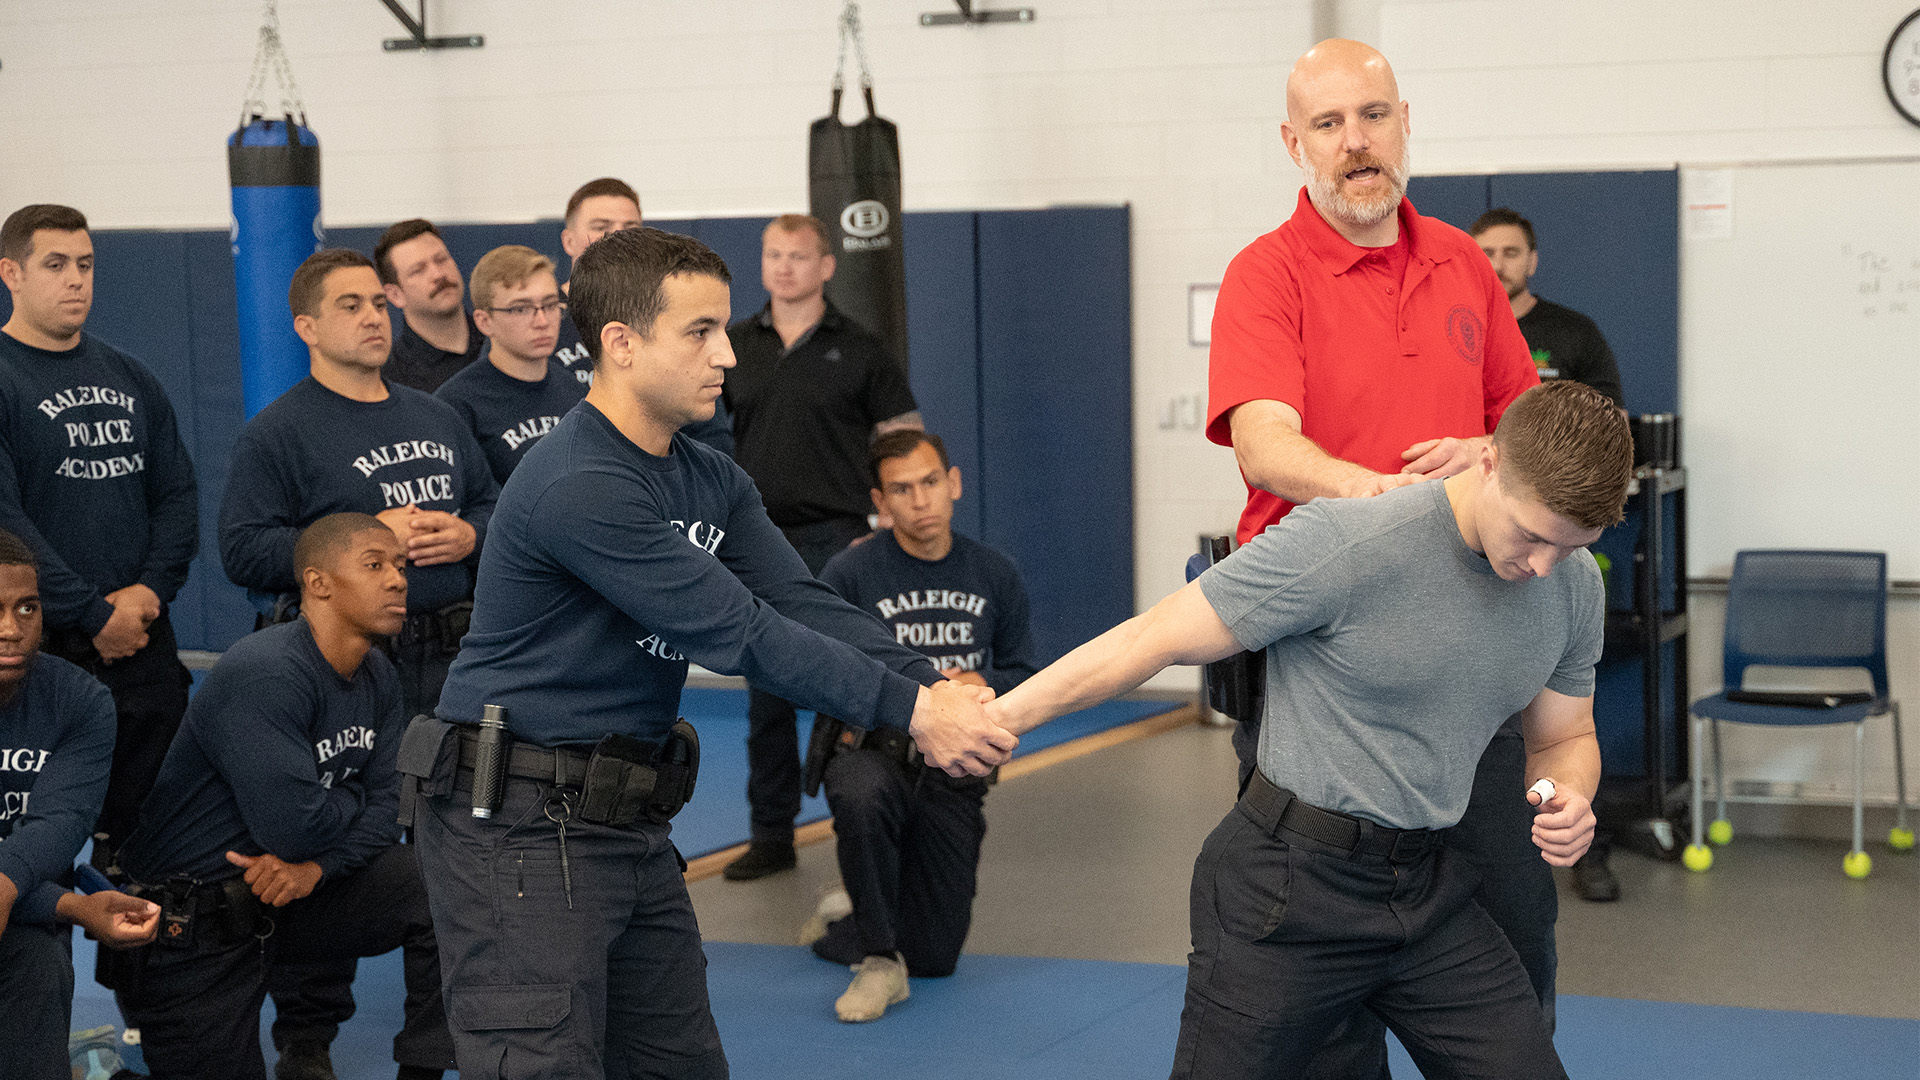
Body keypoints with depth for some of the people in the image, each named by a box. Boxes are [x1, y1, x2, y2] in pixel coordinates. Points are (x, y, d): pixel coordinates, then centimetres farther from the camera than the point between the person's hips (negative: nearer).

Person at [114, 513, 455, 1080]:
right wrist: (353, 800, -8)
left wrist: (315, 866, -19)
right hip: (189, 922, -7)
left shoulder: (377, 678, 3)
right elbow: (288, 825, -29)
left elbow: (388, 807, 0)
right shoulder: (266, 674, -25)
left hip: (283, 899, 7)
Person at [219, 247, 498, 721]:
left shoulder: (437, 416, 19)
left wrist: (469, 536, 0)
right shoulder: (275, 433, -1)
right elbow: (242, 553, -11)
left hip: (458, 653, 6)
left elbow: (493, 504, 25)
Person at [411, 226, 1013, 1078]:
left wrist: (932, 685, -18)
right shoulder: (578, 488, -22)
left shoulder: (712, 483, 10)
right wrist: (907, 712, -23)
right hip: (520, 827, -9)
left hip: (630, 819, 10)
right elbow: (737, 632, -24)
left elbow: (801, 604, -2)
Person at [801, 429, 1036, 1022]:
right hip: (871, 752, -3)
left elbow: (1023, 673, 10)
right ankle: (878, 961, -20)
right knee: (863, 798, -43)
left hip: (955, 773, 3)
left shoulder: (994, 574, 3)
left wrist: (982, 685, -13)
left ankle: (844, 923, 38)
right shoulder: (850, 573, -9)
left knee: (935, 958, 3)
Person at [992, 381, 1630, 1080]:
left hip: (1429, 891, 6)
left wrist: (1567, 800, -8)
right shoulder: (1342, 543, -21)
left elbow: (1564, 740, 16)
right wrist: (997, 716, -10)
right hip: (1291, 884, -6)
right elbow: (1156, 641, -15)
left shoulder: (1576, 586, 1)